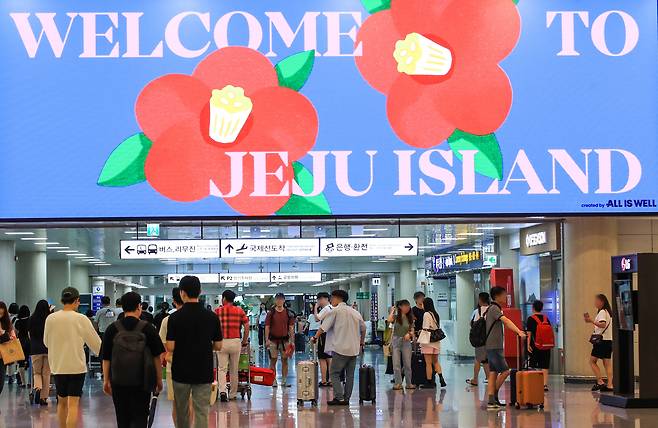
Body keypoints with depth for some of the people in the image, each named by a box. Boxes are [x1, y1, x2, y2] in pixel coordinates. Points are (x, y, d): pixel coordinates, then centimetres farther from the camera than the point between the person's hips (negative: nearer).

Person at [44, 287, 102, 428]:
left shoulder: (50, 319, -4)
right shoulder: (81, 319, -10)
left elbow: (46, 342, 11)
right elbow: (95, 342, -1)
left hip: (58, 366, 3)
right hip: (77, 366, -3)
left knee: (61, 402, 18)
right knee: (73, 403, -4)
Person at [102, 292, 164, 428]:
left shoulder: (112, 329, -1)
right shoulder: (148, 328, -4)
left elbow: (106, 358, 0)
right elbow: (156, 357, -1)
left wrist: (106, 380, 8)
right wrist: (159, 380, 8)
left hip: (118, 381, 2)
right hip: (141, 381, -2)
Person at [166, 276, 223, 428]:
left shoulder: (175, 317, -10)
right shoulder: (211, 317, -3)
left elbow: (170, 347, -11)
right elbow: (218, 346, 1)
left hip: (181, 371, -1)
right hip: (204, 373, 1)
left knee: (181, 411, 16)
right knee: (202, 412, 0)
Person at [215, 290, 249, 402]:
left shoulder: (218, 311, 1)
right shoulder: (240, 311, 5)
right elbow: (246, 326, 2)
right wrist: (244, 341, 12)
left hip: (222, 342, -1)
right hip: (236, 342, 1)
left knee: (222, 369, 3)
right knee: (234, 369, 12)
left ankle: (222, 391, -16)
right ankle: (233, 394, 20)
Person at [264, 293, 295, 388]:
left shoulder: (288, 313, 4)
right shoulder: (271, 313, 0)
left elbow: (291, 327, 6)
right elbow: (267, 327, 0)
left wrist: (292, 340, 0)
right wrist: (267, 340, -9)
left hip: (285, 340, 1)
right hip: (273, 340, -1)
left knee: (285, 360, 4)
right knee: (273, 360, 2)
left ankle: (284, 380, 10)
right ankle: (273, 380, 8)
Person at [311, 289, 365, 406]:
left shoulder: (336, 311, -5)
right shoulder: (355, 312, 13)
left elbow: (323, 327, -4)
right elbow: (363, 329, 18)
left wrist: (315, 337, 10)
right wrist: (361, 343, 29)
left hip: (341, 348, -6)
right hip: (354, 349, 6)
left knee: (334, 373, -1)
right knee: (350, 375, 9)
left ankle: (339, 397, -10)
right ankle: (346, 399, 9)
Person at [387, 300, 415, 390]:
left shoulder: (409, 318, 7)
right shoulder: (396, 316, -2)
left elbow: (412, 330, 9)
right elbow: (389, 320, -23)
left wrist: (409, 334, -12)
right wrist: (392, 311, -10)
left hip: (406, 342, 2)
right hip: (396, 341, -2)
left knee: (407, 364, 6)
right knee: (396, 364, -2)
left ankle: (409, 383, 14)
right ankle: (398, 383, 4)